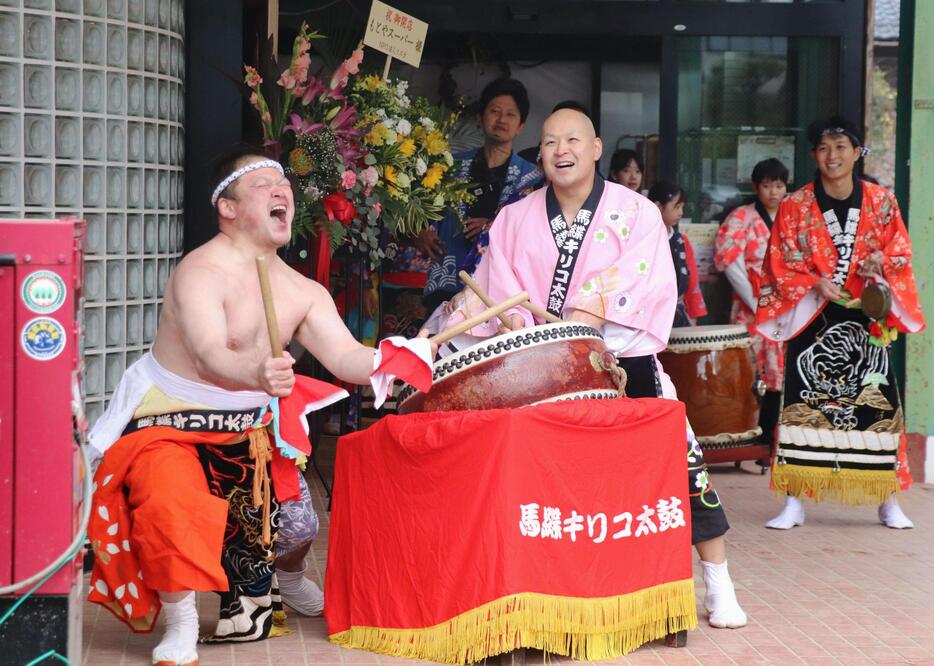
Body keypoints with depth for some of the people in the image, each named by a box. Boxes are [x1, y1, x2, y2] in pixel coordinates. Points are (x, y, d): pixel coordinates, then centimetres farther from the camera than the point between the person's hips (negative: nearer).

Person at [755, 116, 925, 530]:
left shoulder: (881, 202, 3)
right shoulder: (794, 208, -1)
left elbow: (901, 252, 8)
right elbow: (779, 267, -1)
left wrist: (882, 262, -14)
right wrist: (814, 285, -17)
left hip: (866, 323, 1)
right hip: (812, 321, -1)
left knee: (876, 403, 1)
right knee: (803, 403, -3)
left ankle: (888, 501, 13)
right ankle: (794, 503, 5)